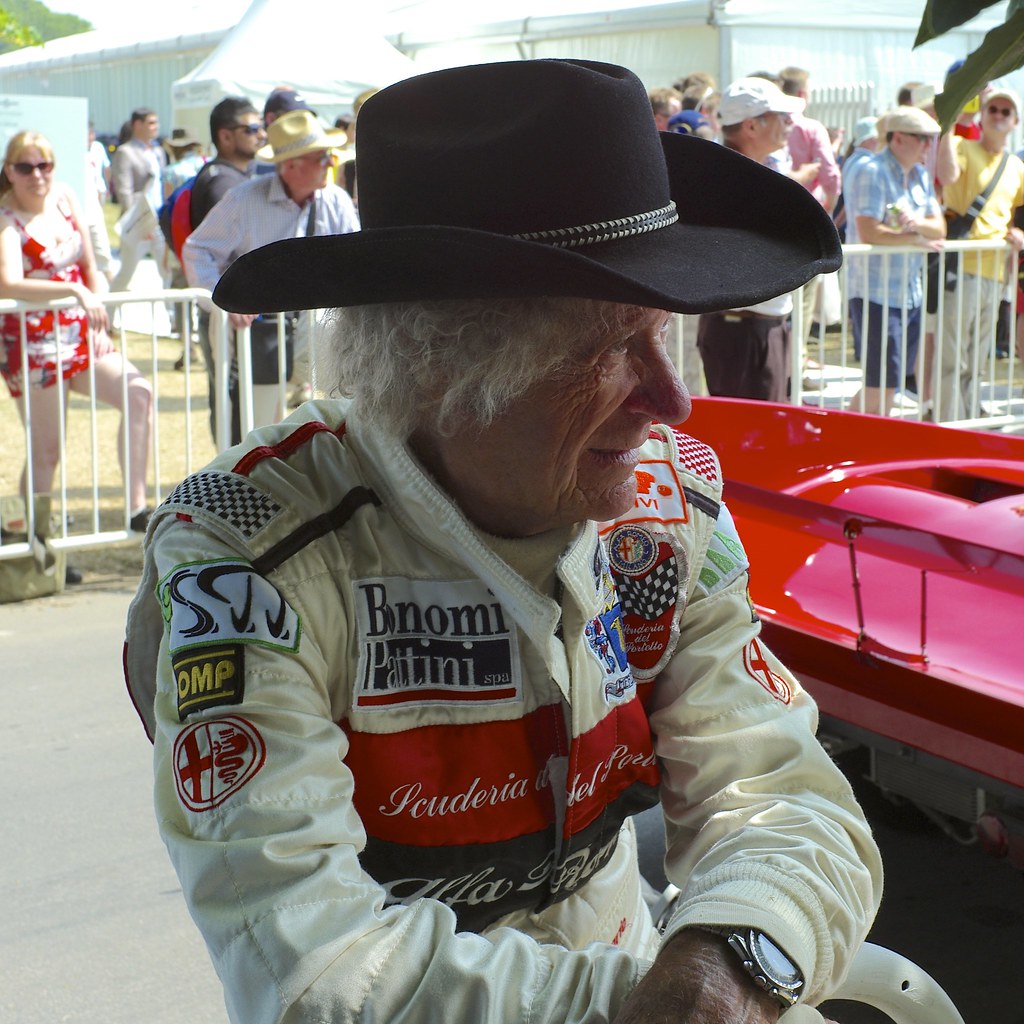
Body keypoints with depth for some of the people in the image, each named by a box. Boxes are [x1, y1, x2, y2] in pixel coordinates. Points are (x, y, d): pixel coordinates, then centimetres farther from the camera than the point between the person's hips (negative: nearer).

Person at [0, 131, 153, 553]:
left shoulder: (64, 196, 6)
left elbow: (89, 266, 11)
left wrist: (98, 323, 3)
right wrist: (75, 291, -35)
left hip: (78, 335, 7)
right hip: (34, 344, -6)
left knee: (138, 393, -9)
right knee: (46, 451, -2)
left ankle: (137, 509, -4)